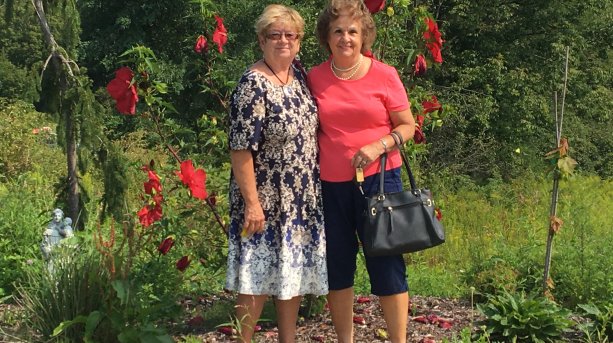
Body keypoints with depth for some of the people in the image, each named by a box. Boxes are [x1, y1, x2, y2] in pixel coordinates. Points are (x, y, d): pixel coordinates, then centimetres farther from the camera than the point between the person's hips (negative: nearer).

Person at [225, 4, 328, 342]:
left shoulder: (299, 73, 5)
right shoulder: (253, 84, -17)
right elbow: (240, 148, -19)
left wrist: (313, 189, 13)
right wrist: (252, 202, -21)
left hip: (302, 199, 7)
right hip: (266, 200, -7)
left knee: (294, 271, 15)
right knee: (257, 277, 1)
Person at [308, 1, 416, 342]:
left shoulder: (384, 75, -4)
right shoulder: (315, 77, 2)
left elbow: (408, 126, 1)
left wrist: (378, 146, -16)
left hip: (378, 179, -2)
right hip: (331, 184, 3)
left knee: (387, 265, 3)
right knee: (338, 265, 11)